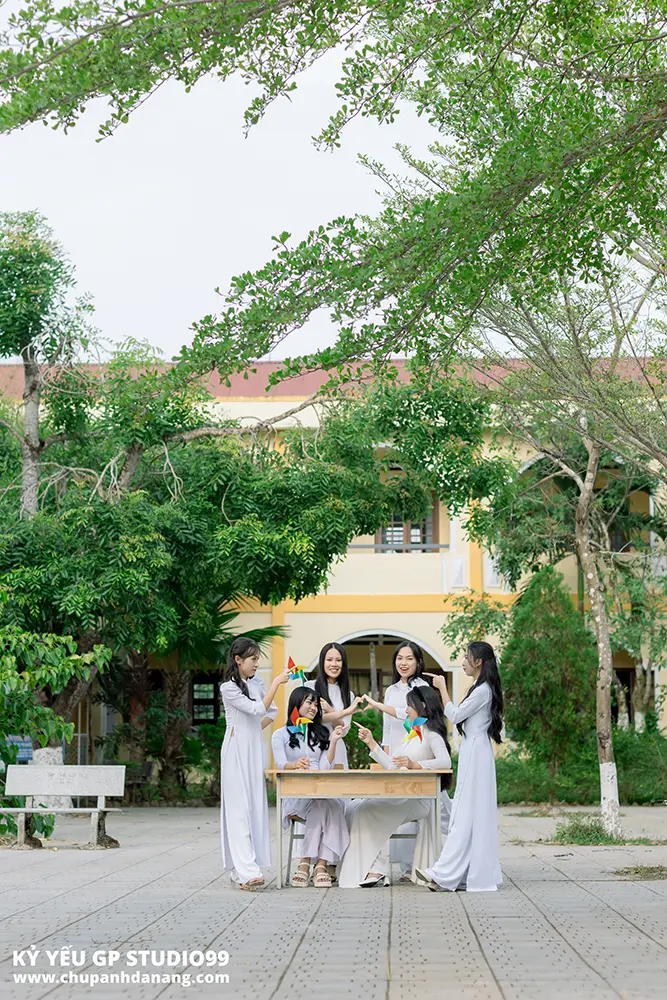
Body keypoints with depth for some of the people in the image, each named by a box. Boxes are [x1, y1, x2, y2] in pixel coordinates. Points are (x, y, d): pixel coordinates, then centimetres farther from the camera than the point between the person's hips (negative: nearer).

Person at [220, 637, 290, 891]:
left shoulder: (256, 684, 11)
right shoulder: (228, 688, -10)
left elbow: (271, 712, 22)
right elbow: (258, 709, -18)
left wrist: (253, 729, 10)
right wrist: (276, 682, -18)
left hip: (255, 750, 7)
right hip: (236, 752, -7)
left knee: (256, 807, 4)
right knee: (239, 809, -11)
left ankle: (240, 869, 8)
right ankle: (246, 871, -19)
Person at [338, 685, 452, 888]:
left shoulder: (432, 735, -4)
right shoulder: (412, 734, 24)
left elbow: (445, 761, -23)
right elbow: (392, 765, 24)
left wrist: (415, 764, -35)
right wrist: (371, 742, 23)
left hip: (417, 800, -9)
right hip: (399, 797, 9)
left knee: (365, 810, -24)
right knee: (355, 809, -9)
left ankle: (375, 870, -23)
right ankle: (372, 869, -21)